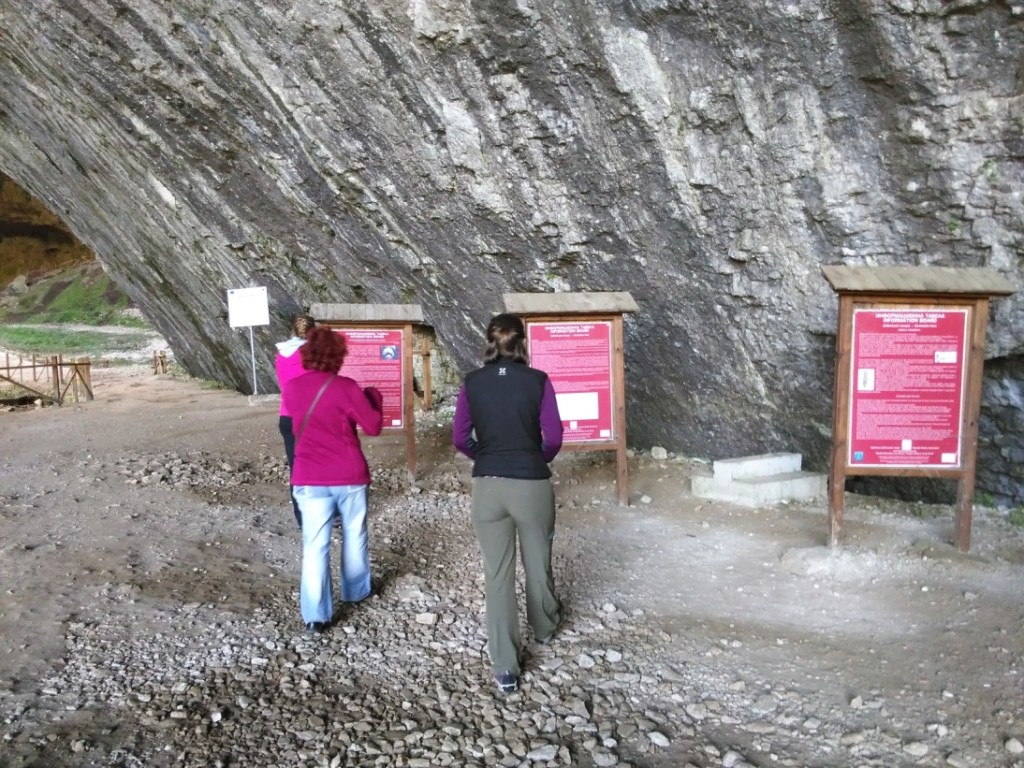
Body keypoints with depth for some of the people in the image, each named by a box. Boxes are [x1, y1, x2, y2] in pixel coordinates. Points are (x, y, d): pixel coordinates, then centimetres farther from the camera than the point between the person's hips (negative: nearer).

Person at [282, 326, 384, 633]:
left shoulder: (292, 388, 1)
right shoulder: (345, 387, -12)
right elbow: (374, 426, -7)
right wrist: (373, 397, 9)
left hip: (310, 479, 2)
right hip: (350, 476, -2)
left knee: (315, 545, 3)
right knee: (354, 535, 18)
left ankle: (316, 614, 1)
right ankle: (356, 591, 35)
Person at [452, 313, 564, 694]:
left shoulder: (472, 382, -1)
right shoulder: (538, 380, -6)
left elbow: (460, 438, 1)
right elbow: (554, 438, -7)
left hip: (487, 485, 1)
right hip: (532, 484, -1)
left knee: (497, 573, 7)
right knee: (538, 564, 21)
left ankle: (505, 667, 8)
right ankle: (545, 626, 47)